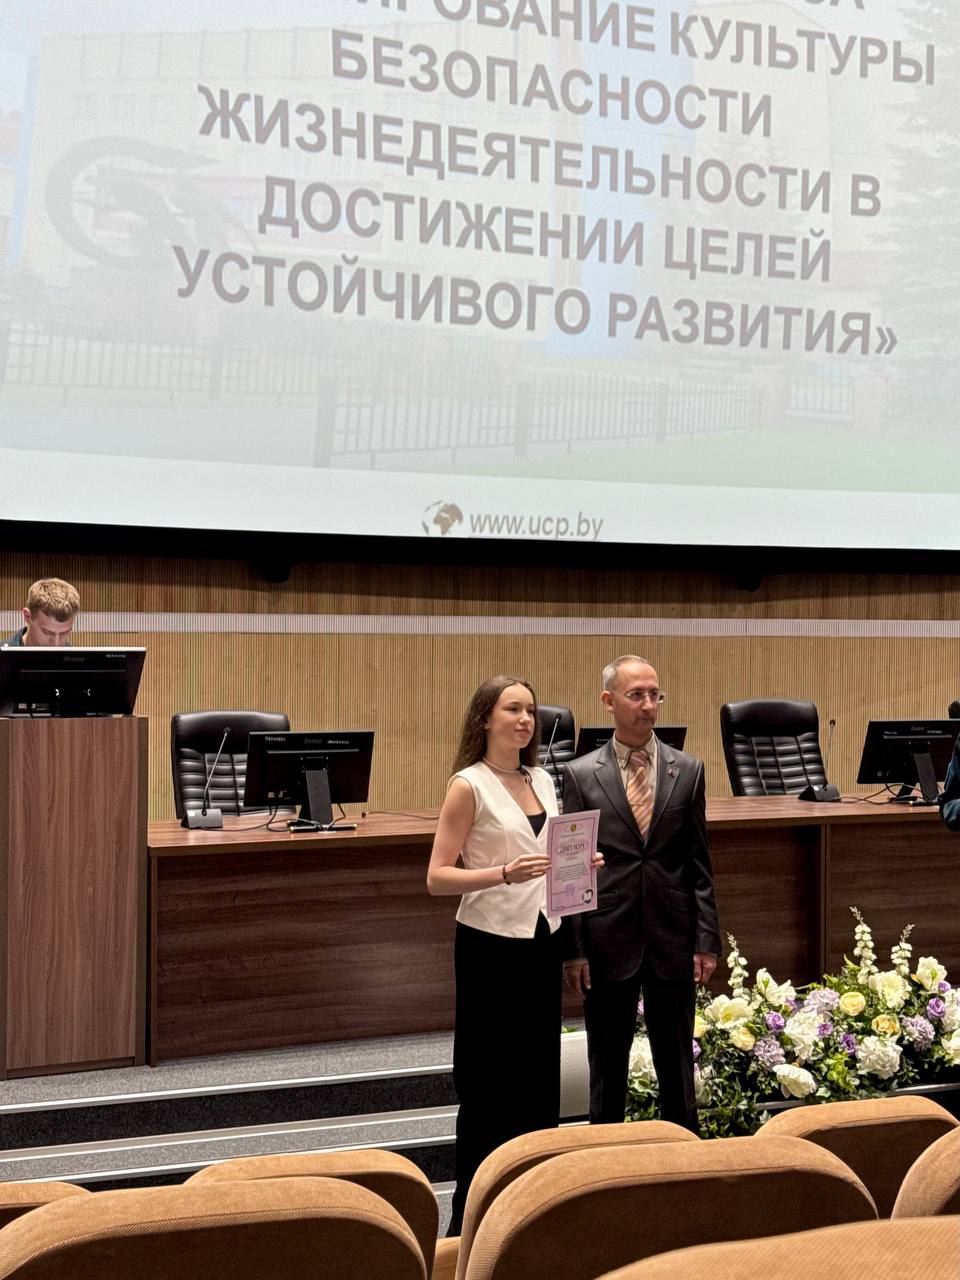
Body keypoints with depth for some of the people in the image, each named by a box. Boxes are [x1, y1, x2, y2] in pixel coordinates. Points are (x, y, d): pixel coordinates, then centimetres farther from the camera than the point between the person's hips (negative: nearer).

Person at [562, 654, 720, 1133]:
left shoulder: (688, 770, 4)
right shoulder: (580, 774, -2)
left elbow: (699, 863, 5)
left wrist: (707, 940, 1)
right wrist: (572, 949, -5)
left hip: (673, 941, 1)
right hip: (607, 941, -1)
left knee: (676, 1063, 11)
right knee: (607, 1065, 10)